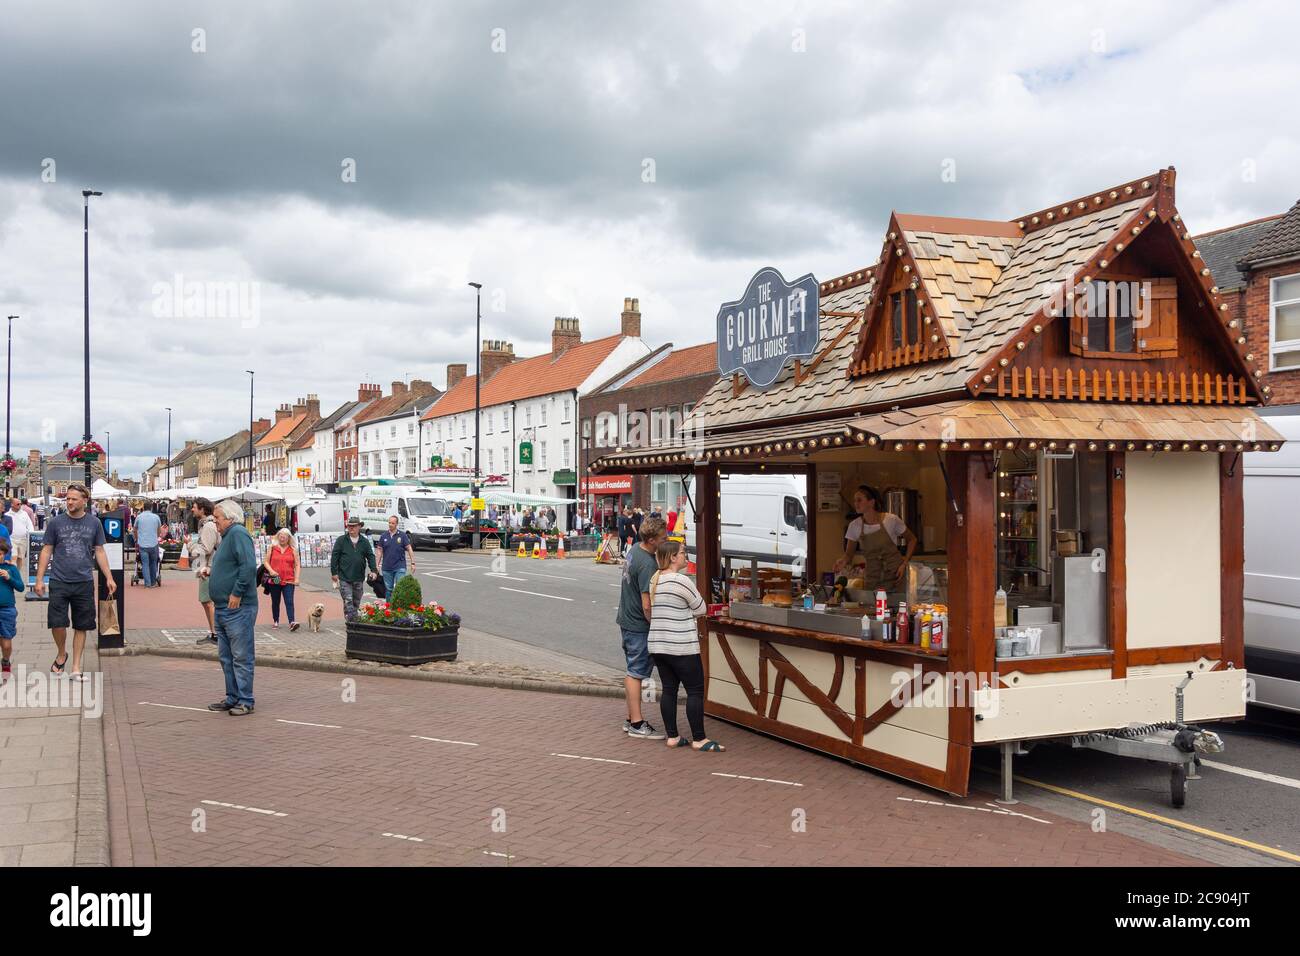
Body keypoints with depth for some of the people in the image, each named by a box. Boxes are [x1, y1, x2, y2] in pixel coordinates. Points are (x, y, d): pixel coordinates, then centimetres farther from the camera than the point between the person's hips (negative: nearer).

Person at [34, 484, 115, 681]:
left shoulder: (94, 523, 4)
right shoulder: (56, 522, 2)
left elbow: (99, 552, 9)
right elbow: (46, 550, 5)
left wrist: (109, 577, 3)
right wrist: (39, 579, 0)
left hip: (84, 583, 1)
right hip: (59, 582, -1)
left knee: (81, 626, 6)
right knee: (57, 623, -7)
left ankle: (76, 668, 15)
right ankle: (61, 654, 22)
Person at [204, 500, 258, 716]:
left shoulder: (238, 534, -14)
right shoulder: (228, 536, 18)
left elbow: (249, 566, -25)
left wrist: (237, 593, -23)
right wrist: (211, 570, 13)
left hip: (238, 609, -11)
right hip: (223, 608, 11)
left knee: (241, 657, -4)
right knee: (225, 656, 16)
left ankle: (245, 702, 1)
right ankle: (232, 698, 24)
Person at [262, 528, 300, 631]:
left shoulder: (293, 549, 5)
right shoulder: (272, 548, 6)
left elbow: (297, 565, 4)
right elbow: (266, 562, 7)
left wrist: (296, 578, -5)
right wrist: (271, 571, -11)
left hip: (288, 581, -1)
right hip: (274, 580, 1)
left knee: (289, 602, -12)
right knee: (275, 602, 13)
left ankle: (292, 622, -21)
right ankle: (275, 621, 26)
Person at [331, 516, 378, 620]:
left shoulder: (365, 541, 8)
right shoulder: (341, 540, 0)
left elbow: (370, 556, 6)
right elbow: (334, 556, 0)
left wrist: (374, 570, -7)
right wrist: (334, 572, -5)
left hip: (359, 578, 3)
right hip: (344, 578, -3)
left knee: (356, 603, 12)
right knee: (348, 602, -10)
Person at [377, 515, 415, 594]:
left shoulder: (402, 535, -1)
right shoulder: (383, 536, 6)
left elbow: (409, 549, 0)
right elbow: (380, 551, 9)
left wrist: (412, 563, -6)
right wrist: (377, 565, 4)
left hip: (400, 567, -3)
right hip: (387, 567, 3)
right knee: (388, 589, 10)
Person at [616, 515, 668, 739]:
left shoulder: (635, 550, 5)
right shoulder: (648, 565, -25)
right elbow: (647, 606, -25)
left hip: (627, 620, 10)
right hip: (639, 625, -10)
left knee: (632, 672, 15)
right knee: (636, 673, -4)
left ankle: (631, 719, 23)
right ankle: (637, 724, 2)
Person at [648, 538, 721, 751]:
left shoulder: (654, 580, 9)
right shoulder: (681, 581, -16)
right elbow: (701, 608, -5)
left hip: (657, 644, 8)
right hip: (681, 646, -8)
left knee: (668, 689, 12)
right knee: (695, 691, 0)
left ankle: (672, 736, 16)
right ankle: (699, 739, 4)